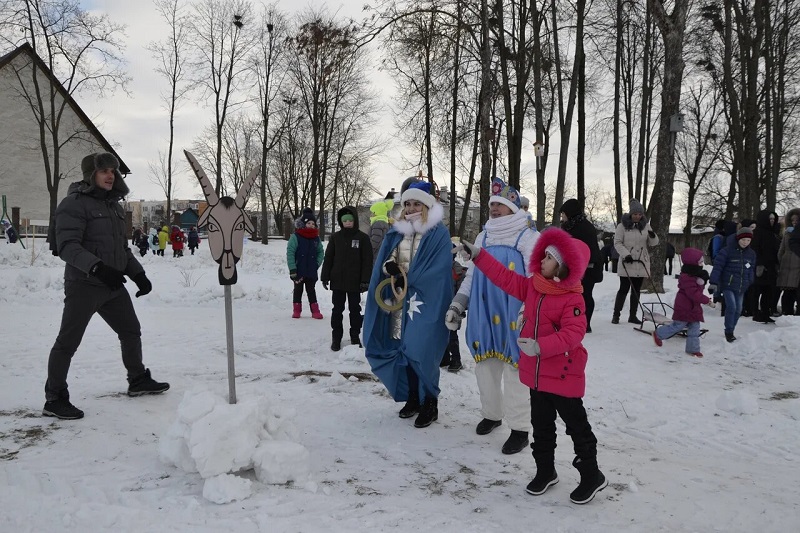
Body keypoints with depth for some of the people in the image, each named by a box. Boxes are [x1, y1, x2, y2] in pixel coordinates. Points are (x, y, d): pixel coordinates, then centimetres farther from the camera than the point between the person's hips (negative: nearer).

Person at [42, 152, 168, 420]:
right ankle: (54, 399, 6)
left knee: (131, 331, 17)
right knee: (68, 341, -3)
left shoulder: (114, 205, 15)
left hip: (113, 285, 8)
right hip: (83, 285, -8)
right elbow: (67, 246, -20)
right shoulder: (74, 203, -10)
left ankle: (138, 380, 34)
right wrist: (97, 267, -33)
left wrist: (138, 274, 11)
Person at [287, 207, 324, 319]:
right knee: (298, 290, 9)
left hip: (311, 271, 3)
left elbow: (321, 252, 16)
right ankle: (296, 310, 19)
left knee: (311, 290, 8)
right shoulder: (296, 236, -8)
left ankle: (315, 311, 9)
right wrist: (292, 268, -15)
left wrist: (317, 264, 1)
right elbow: (290, 252, -10)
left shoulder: (316, 238, 5)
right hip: (299, 271, -2)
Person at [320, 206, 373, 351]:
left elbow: (367, 260, -4)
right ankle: (336, 338, 16)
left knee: (355, 309, 9)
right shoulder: (335, 237, 4)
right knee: (337, 309, 7)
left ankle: (355, 337, 20)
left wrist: (365, 280, -9)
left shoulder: (362, 238, -3)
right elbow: (328, 258, 6)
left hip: (354, 282, -2)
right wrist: (325, 277, 2)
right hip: (337, 281, 2)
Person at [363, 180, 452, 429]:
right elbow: (382, 261, 9)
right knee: (405, 350, 9)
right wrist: (389, 267, -13)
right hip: (398, 303, 6)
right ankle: (413, 397, 24)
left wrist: (407, 279, -15)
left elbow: (437, 270, -14)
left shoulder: (439, 233, -5)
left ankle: (429, 404, 5)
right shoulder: (395, 232, 13)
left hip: (425, 304, -5)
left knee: (420, 352, -9)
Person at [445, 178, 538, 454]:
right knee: (485, 367, 13)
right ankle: (491, 414, 32)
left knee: (514, 369, -3)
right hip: (483, 316, 6)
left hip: (513, 318, -6)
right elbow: (471, 275, 20)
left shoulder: (528, 237, -4)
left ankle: (520, 428, 7)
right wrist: (457, 304, 13)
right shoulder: (483, 237, 15)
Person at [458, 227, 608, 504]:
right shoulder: (532, 287, 4)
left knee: (577, 427, 5)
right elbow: (506, 277, 7)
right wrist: (478, 255, 4)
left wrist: (539, 346, -37)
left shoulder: (572, 299, -19)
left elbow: (572, 333, -28)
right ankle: (545, 470, 33)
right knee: (541, 426, 18)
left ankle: (591, 475, 20)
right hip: (536, 373, 8)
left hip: (564, 376, -7)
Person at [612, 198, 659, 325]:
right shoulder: (623, 226, -4)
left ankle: (633, 316, 16)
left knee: (636, 290, 9)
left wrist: (653, 236, -15)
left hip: (641, 264, 4)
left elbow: (653, 243, 8)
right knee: (624, 289, -3)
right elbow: (617, 243, -5)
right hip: (627, 263, -4)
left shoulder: (645, 225, 7)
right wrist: (626, 254, -18)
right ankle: (616, 315, 6)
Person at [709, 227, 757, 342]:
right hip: (728, 285, -5)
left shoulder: (751, 254, 7)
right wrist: (713, 283, -16)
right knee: (731, 307, -16)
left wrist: (751, 285, 14)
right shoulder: (728, 250, -10)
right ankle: (729, 331, -3)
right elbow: (717, 266, -12)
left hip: (742, 288, 5)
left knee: (738, 310, 8)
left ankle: (731, 331, 22)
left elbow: (751, 271, 16)